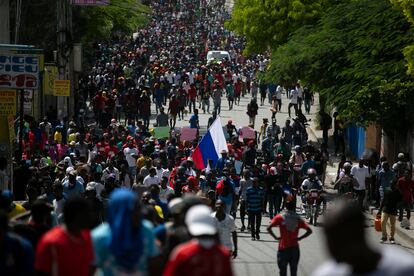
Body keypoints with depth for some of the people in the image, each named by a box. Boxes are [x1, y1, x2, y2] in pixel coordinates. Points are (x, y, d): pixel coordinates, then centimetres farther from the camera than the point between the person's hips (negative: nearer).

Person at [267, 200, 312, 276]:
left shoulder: (280, 217, -3)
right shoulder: (298, 218, 3)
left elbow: (269, 228, -14)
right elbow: (309, 231, -2)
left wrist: (275, 237, -4)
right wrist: (300, 238, 1)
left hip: (283, 248, -2)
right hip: (295, 248, 2)